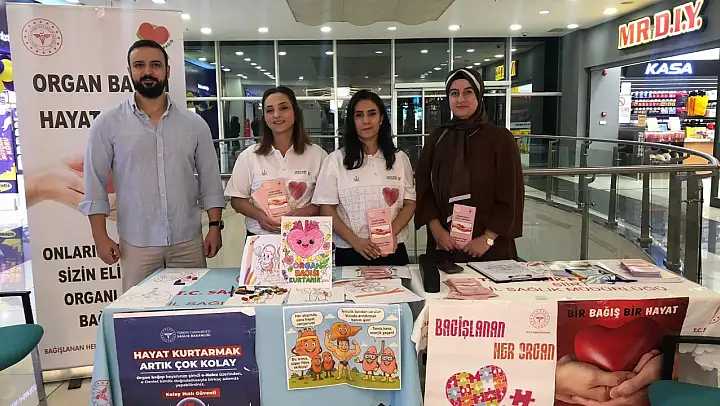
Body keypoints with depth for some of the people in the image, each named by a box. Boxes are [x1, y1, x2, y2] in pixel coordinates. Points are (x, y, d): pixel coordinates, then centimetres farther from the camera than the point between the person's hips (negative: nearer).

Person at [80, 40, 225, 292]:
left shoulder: (194, 124, 5)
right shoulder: (107, 124, 1)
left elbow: (210, 180, 6)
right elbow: (95, 184, 2)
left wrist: (215, 226, 0)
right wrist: (100, 236, -3)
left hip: (188, 242, 1)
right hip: (136, 244, -1)